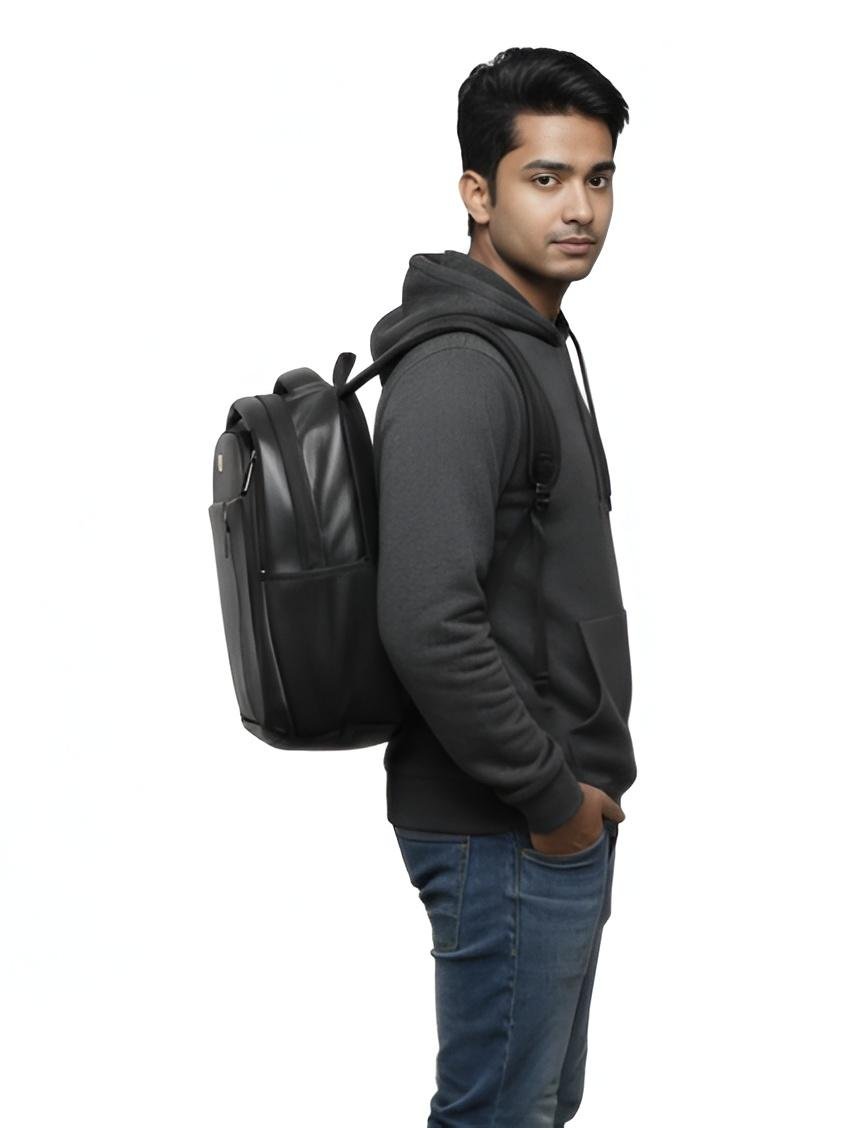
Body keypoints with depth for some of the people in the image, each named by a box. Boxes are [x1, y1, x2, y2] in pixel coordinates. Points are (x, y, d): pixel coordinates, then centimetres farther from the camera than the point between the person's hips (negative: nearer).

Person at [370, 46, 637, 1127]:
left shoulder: (538, 346, 13)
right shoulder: (456, 371, -20)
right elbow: (428, 623, -30)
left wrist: (580, 781, 16)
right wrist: (549, 798, -20)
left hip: (563, 813, 10)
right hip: (505, 834, -10)